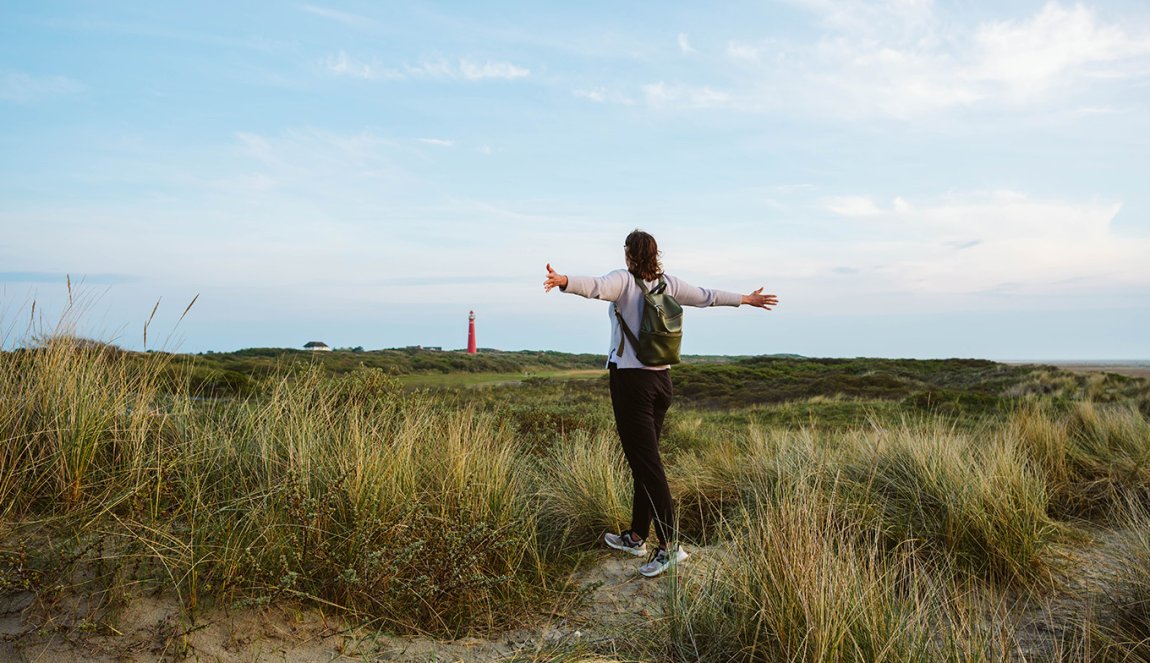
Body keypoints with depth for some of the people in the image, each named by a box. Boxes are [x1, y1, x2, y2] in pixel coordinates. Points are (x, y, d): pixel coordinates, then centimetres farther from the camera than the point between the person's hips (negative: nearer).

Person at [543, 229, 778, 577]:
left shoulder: (624, 280, -7)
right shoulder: (669, 283, 9)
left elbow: (595, 286, -29)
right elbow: (708, 296, 19)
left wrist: (563, 281, -47)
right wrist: (746, 299, 34)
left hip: (630, 378, -6)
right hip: (661, 379, 7)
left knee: (646, 463, -4)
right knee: (643, 459, 15)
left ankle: (670, 545, -3)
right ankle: (636, 537, 26)